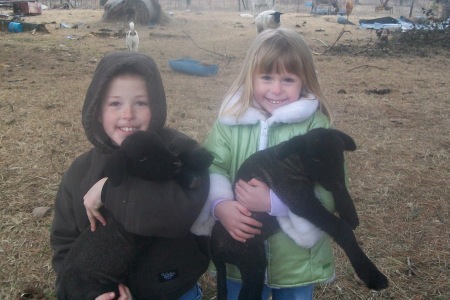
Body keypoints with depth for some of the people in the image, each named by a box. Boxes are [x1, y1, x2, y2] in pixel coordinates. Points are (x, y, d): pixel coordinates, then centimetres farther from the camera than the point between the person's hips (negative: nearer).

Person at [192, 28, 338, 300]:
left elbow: (327, 193, -18)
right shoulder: (232, 119, -5)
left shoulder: (314, 126, -12)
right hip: (240, 255, 2)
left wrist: (273, 202, -28)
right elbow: (212, 168, -9)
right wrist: (220, 205, -28)